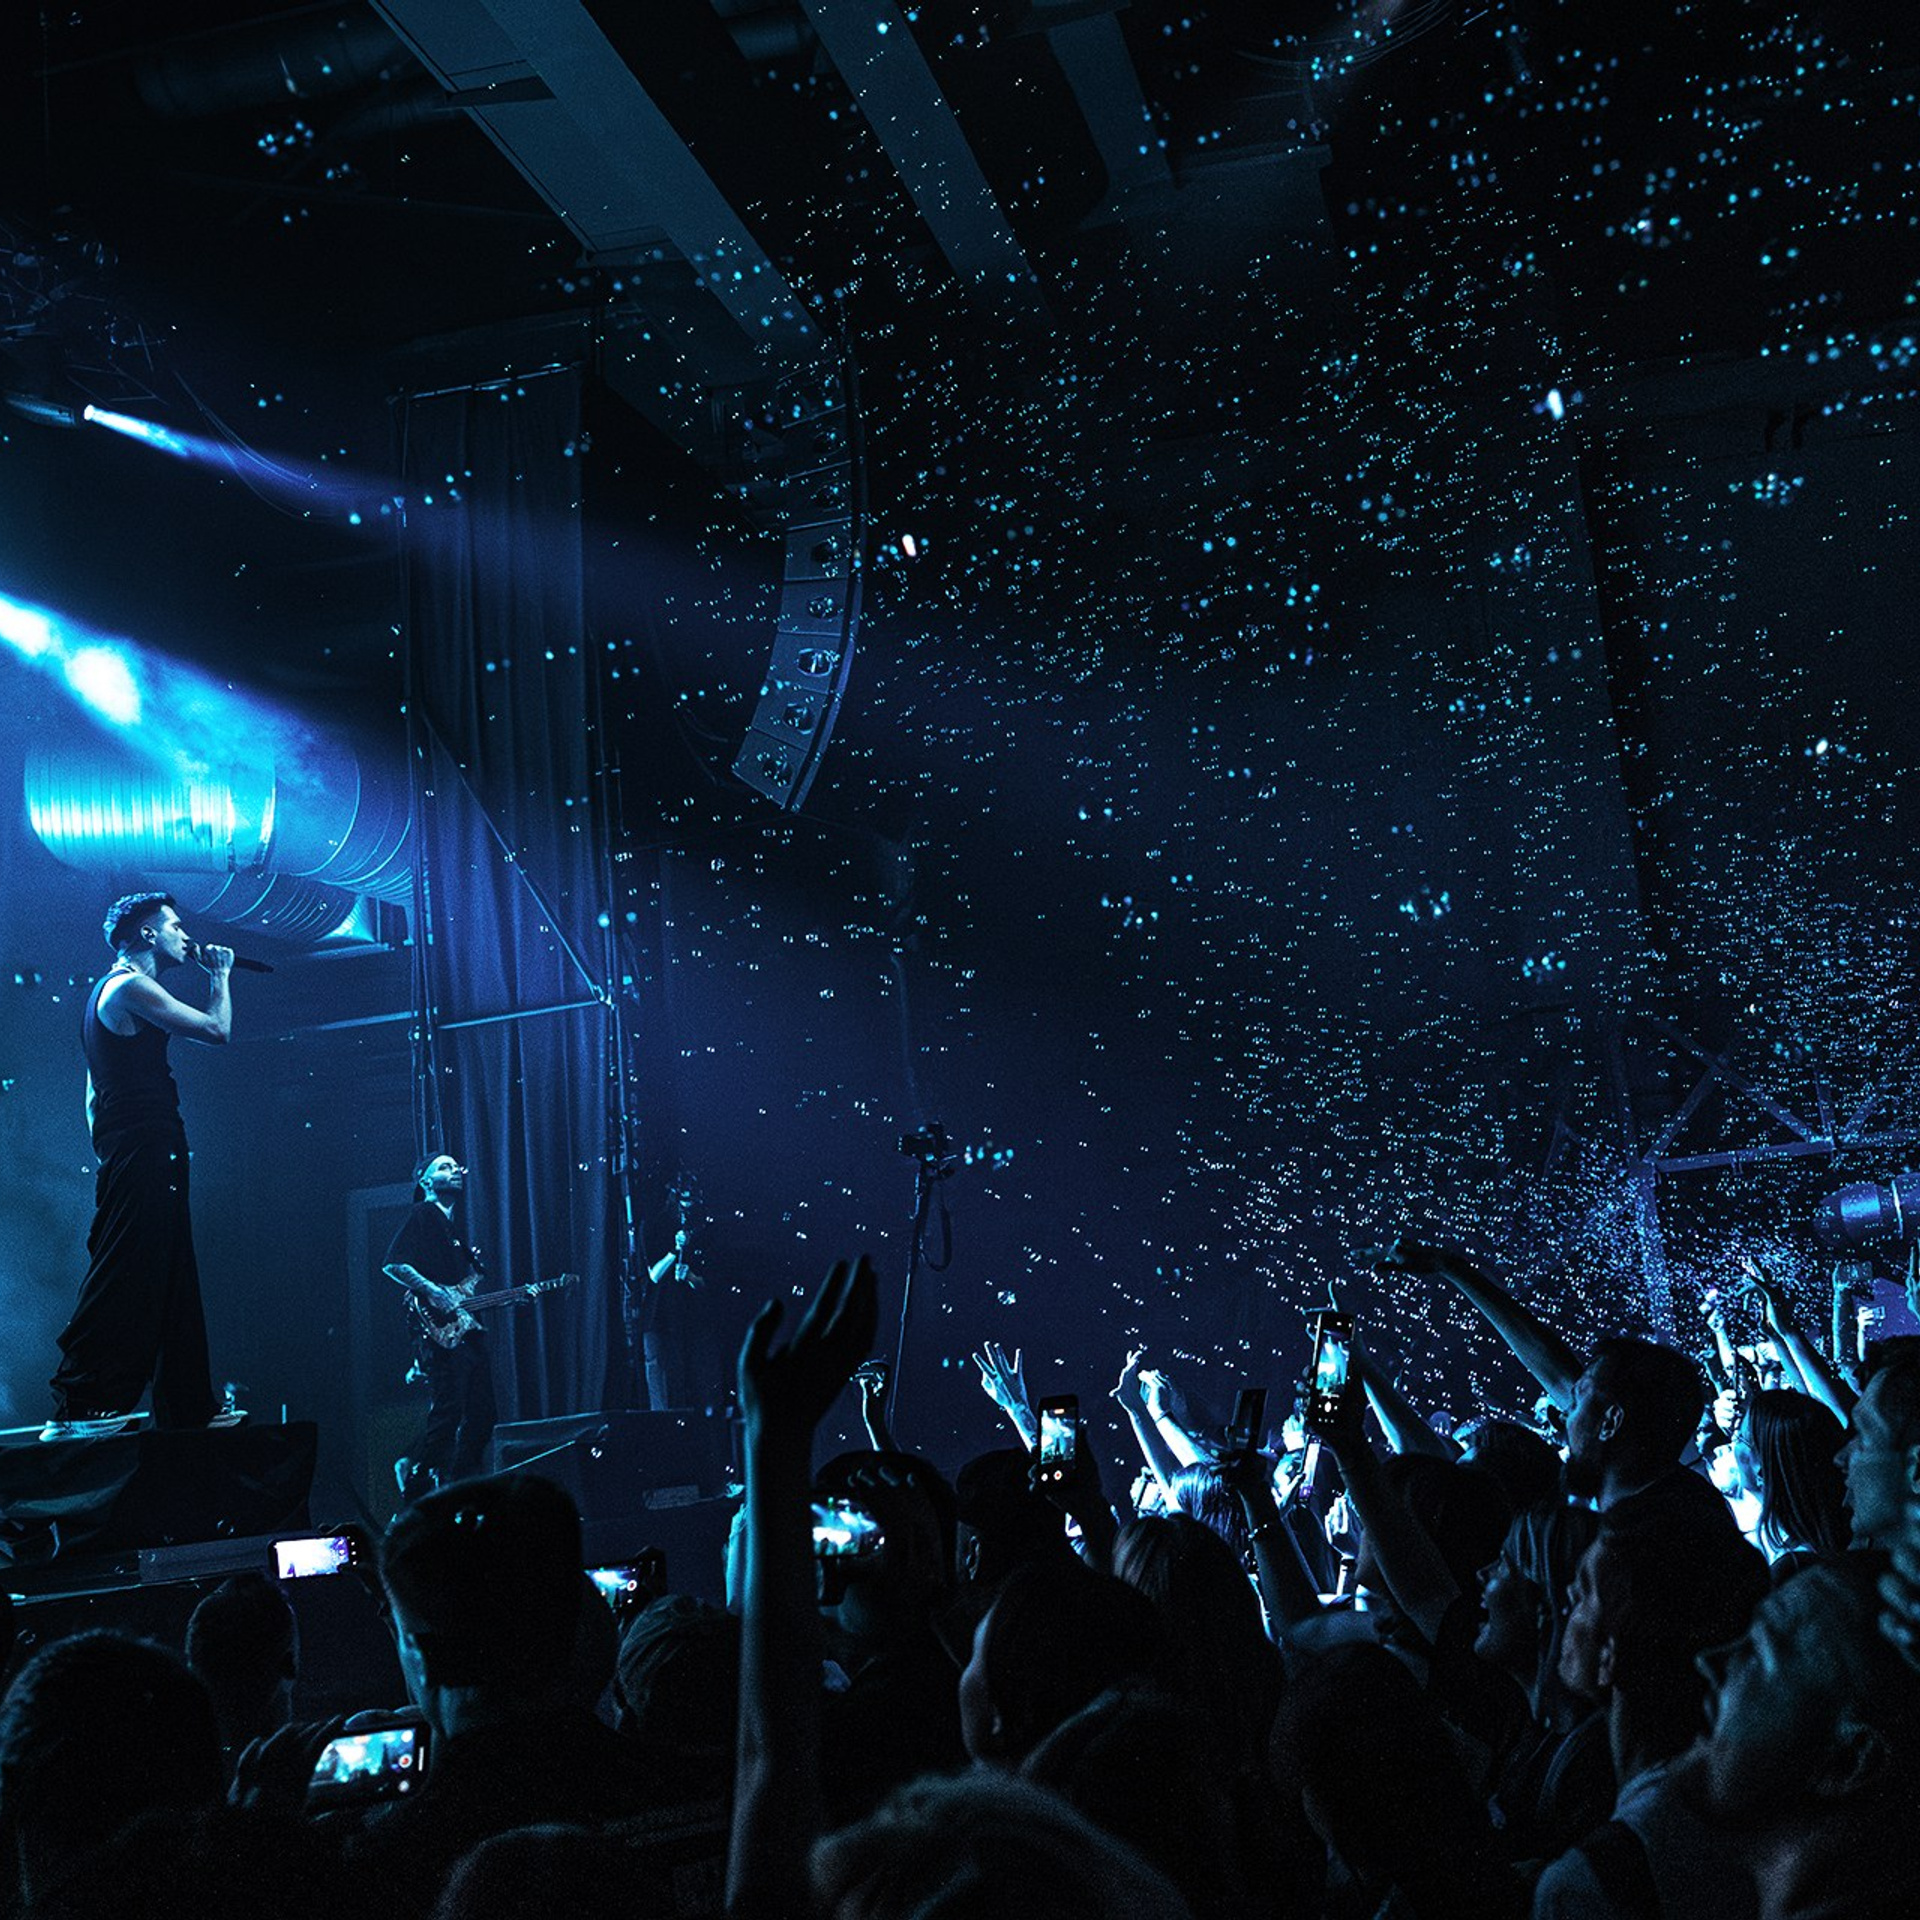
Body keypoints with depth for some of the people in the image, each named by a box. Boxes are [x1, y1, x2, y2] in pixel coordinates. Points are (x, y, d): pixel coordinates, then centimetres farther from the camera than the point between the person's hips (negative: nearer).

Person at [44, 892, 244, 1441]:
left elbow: (94, 1092, 25)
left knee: (170, 1281, 11)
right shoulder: (131, 986, -9)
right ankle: (75, 1409, -15)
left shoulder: (108, 990, 23)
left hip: (130, 1154, 11)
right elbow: (217, 1030, -12)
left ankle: (188, 1405, 15)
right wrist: (219, 975, 4)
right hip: (144, 1153, -11)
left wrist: (108, 1149, 24)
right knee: (122, 1278, -13)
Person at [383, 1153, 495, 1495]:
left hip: (468, 1329, 9)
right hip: (441, 1332, -9)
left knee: (482, 1417, 6)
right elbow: (393, 1265, -13)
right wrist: (435, 1293, -21)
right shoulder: (423, 1215, -1)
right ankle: (419, 1479, -4)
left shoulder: (452, 1224, 25)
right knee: (447, 1414, -14)